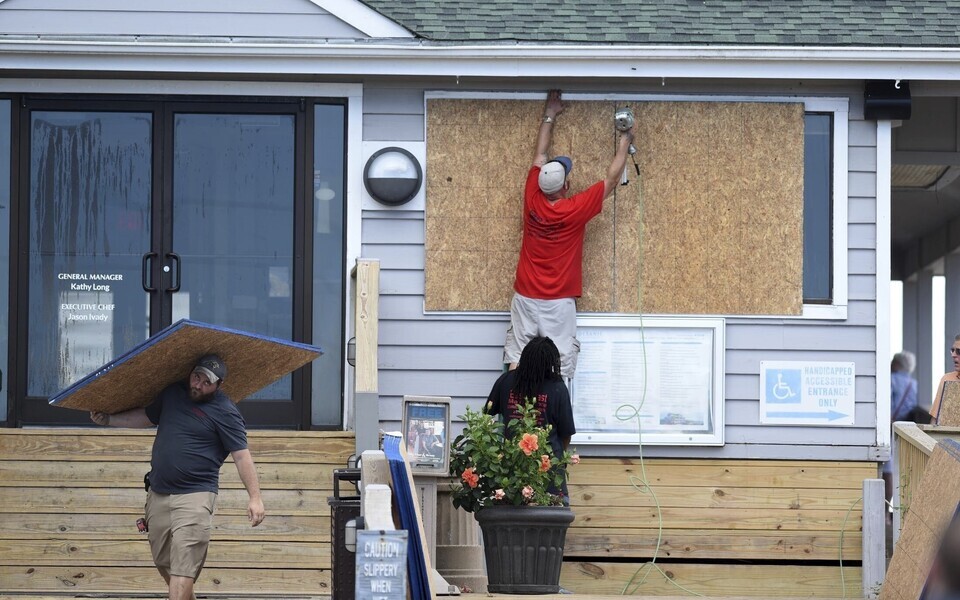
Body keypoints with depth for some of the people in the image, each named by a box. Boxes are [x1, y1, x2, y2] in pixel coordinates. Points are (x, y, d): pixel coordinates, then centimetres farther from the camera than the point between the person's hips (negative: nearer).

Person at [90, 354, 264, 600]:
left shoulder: (225, 412, -10)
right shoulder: (173, 393, 10)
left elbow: (241, 455, -11)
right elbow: (147, 416, 27)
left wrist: (255, 497, -15)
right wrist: (108, 420, 22)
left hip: (195, 496, -7)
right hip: (158, 494, 7)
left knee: (183, 567, -16)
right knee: (163, 562, 16)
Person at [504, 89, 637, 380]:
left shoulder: (533, 201, -4)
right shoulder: (575, 210, -12)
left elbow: (540, 156, 10)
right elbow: (611, 180, 0)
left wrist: (549, 116, 21)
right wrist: (624, 142, 12)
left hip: (525, 298, 3)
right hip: (559, 302, -3)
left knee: (517, 356, 2)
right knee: (560, 363, -2)